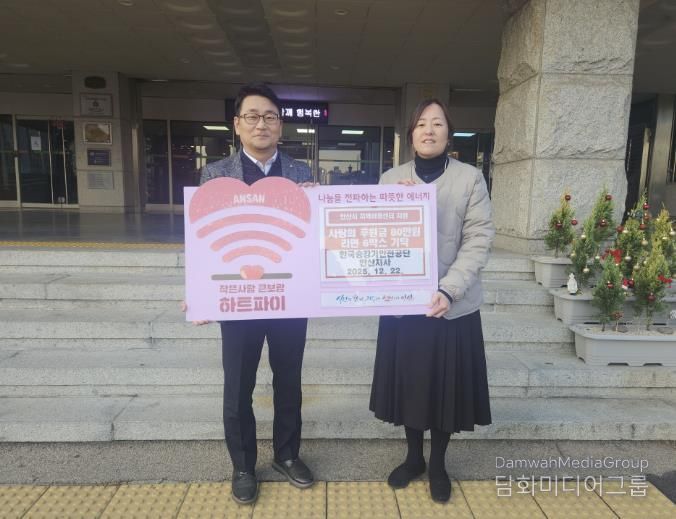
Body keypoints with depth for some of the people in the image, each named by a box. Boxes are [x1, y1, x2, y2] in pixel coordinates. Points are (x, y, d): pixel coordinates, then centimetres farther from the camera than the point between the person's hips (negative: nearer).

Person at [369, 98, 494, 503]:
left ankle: (438, 465, 33)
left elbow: (479, 239, -9)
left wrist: (449, 291, -20)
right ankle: (414, 457, 36)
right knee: (409, 382, 13)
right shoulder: (391, 179, 5)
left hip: (453, 305, -1)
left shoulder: (470, 178, -2)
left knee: (446, 385, 11)